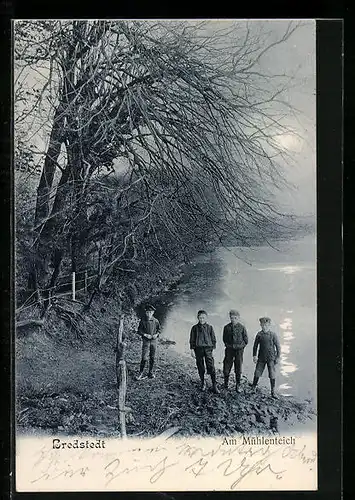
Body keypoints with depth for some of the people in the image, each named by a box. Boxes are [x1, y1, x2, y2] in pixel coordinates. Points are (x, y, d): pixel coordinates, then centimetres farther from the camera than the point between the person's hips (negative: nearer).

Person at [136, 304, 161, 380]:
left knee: (152, 358, 9)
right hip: (146, 341, -3)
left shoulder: (155, 321, 0)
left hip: (154, 341, 3)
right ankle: (141, 373, 4)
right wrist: (145, 335, -15)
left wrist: (156, 334, -7)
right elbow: (139, 331, -1)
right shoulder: (143, 321, -6)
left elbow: (159, 330, 12)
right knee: (144, 358, -9)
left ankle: (150, 372, 23)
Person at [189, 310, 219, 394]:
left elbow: (213, 339, 11)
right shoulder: (195, 328, 4)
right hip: (198, 349, 1)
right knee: (200, 367, 6)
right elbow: (192, 340, 5)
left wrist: (213, 349, 6)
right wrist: (192, 350, -1)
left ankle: (214, 385, -3)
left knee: (211, 367, -8)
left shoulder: (209, 327, 5)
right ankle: (202, 383, 22)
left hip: (208, 349, -1)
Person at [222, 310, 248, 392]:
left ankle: (238, 386, 17)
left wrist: (240, 347, 0)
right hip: (229, 350, 1)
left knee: (238, 369, 5)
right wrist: (227, 345, 5)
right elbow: (224, 339, 14)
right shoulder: (227, 327, 3)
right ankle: (226, 384, 21)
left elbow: (246, 340, 4)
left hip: (239, 350, -1)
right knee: (226, 368, 1)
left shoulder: (242, 328, -2)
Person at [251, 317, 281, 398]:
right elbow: (255, 345, 8)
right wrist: (254, 356, 5)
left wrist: (278, 357, -3)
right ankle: (253, 388, 23)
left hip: (271, 358, -2)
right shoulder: (259, 334, -2)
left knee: (272, 375, 0)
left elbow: (278, 346, -2)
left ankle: (273, 392, 13)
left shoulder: (273, 335, -8)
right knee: (257, 374, 4)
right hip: (261, 358, 2)